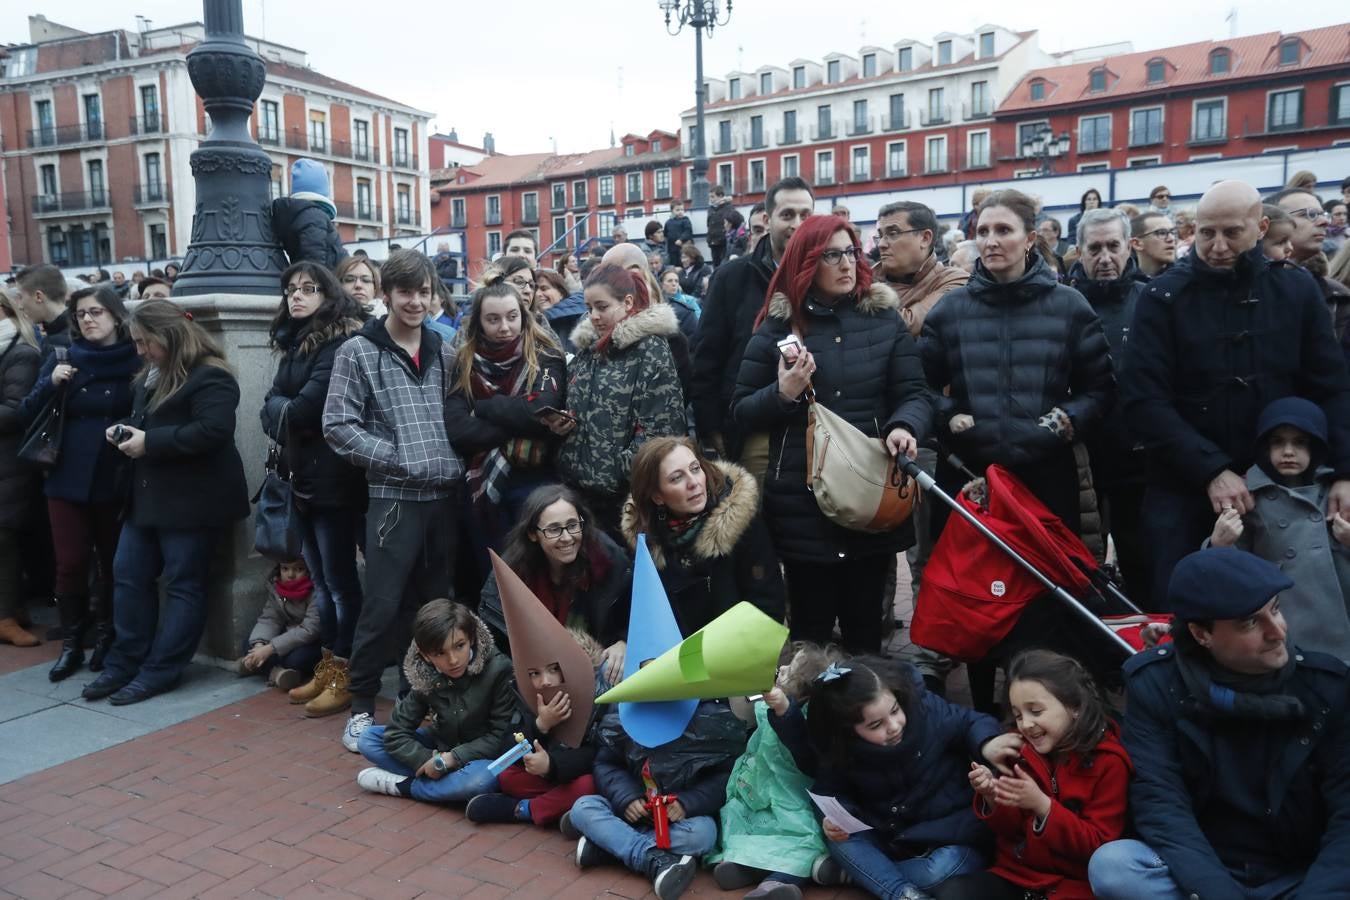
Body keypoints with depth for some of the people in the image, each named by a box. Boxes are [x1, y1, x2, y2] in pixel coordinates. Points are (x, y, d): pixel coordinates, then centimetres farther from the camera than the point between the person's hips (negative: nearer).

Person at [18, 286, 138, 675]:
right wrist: (51, 383, -11)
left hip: (116, 480, -2)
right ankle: (71, 644, 17)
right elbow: (27, 414, 3)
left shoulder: (137, 361, -3)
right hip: (67, 478, 2)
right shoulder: (63, 359, 5)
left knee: (114, 563, 8)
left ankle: (106, 640, 24)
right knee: (71, 564, 4)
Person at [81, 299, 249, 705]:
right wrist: (125, 430, 5)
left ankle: (160, 671, 7)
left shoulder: (210, 376, -15)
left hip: (193, 499, -10)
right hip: (148, 495, 10)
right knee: (128, 575, 11)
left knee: (183, 584, 0)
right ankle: (124, 662, 21)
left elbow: (213, 431, -27)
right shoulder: (152, 375, 16)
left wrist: (149, 443, -22)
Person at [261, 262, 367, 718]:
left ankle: (344, 676, 8)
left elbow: (307, 409, -19)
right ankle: (326, 666, 26)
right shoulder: (292, 343, 16)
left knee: (340, 580, -1)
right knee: (320, 581, 16)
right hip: (301, 476, 9)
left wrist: (281, 411, 0)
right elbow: (270, 406, 9)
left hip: (333, 477, -9)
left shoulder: (339, 343, -11)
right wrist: (289, 414, -10)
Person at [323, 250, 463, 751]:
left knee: (433, 603, 12)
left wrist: (458, 465, 0)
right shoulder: (358, 352, -2)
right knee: (383, 607, -3)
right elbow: (338, 426, -8)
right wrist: (399, 459, -12)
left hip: (444, 496, 4)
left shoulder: (444, 352, 12)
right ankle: (362, 705, 14)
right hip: (394, 497, -4)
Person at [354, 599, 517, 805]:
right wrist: (427, 760, -23)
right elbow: (395, 734, -10)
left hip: (483, 756, -4)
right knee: (368, 738, -8)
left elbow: (501, 736, -19)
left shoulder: (497, 670, -24)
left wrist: (452, 758, -24)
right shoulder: (425, 678, -13)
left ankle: (402, 785, -16)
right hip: (442, 747, 5)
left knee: (483, 779, -39)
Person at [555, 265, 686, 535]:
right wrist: (559, 424, 1)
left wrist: (624, 476, -18)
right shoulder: (586, 348, 13)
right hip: (576, 487, 6)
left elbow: (660, 429, -15)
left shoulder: (651, 351, -9)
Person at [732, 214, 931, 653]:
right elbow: (741, 411, 4)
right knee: (811, 630, 8)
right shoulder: (778, 326, 3)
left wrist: (904, 427, -23)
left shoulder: (885, 319, 5)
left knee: (865, 624, 16)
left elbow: (915, 394, -1)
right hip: (802, 503, -1)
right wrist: (783, 394, -15)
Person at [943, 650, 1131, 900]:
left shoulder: (1109, 762, -8)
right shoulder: (1021, 750, 3)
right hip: (1016, 874, 4)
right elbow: (1010, 831, 9)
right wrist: (992, 799, -13)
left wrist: (1042, 806, -24)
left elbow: (1099, 846, -10)